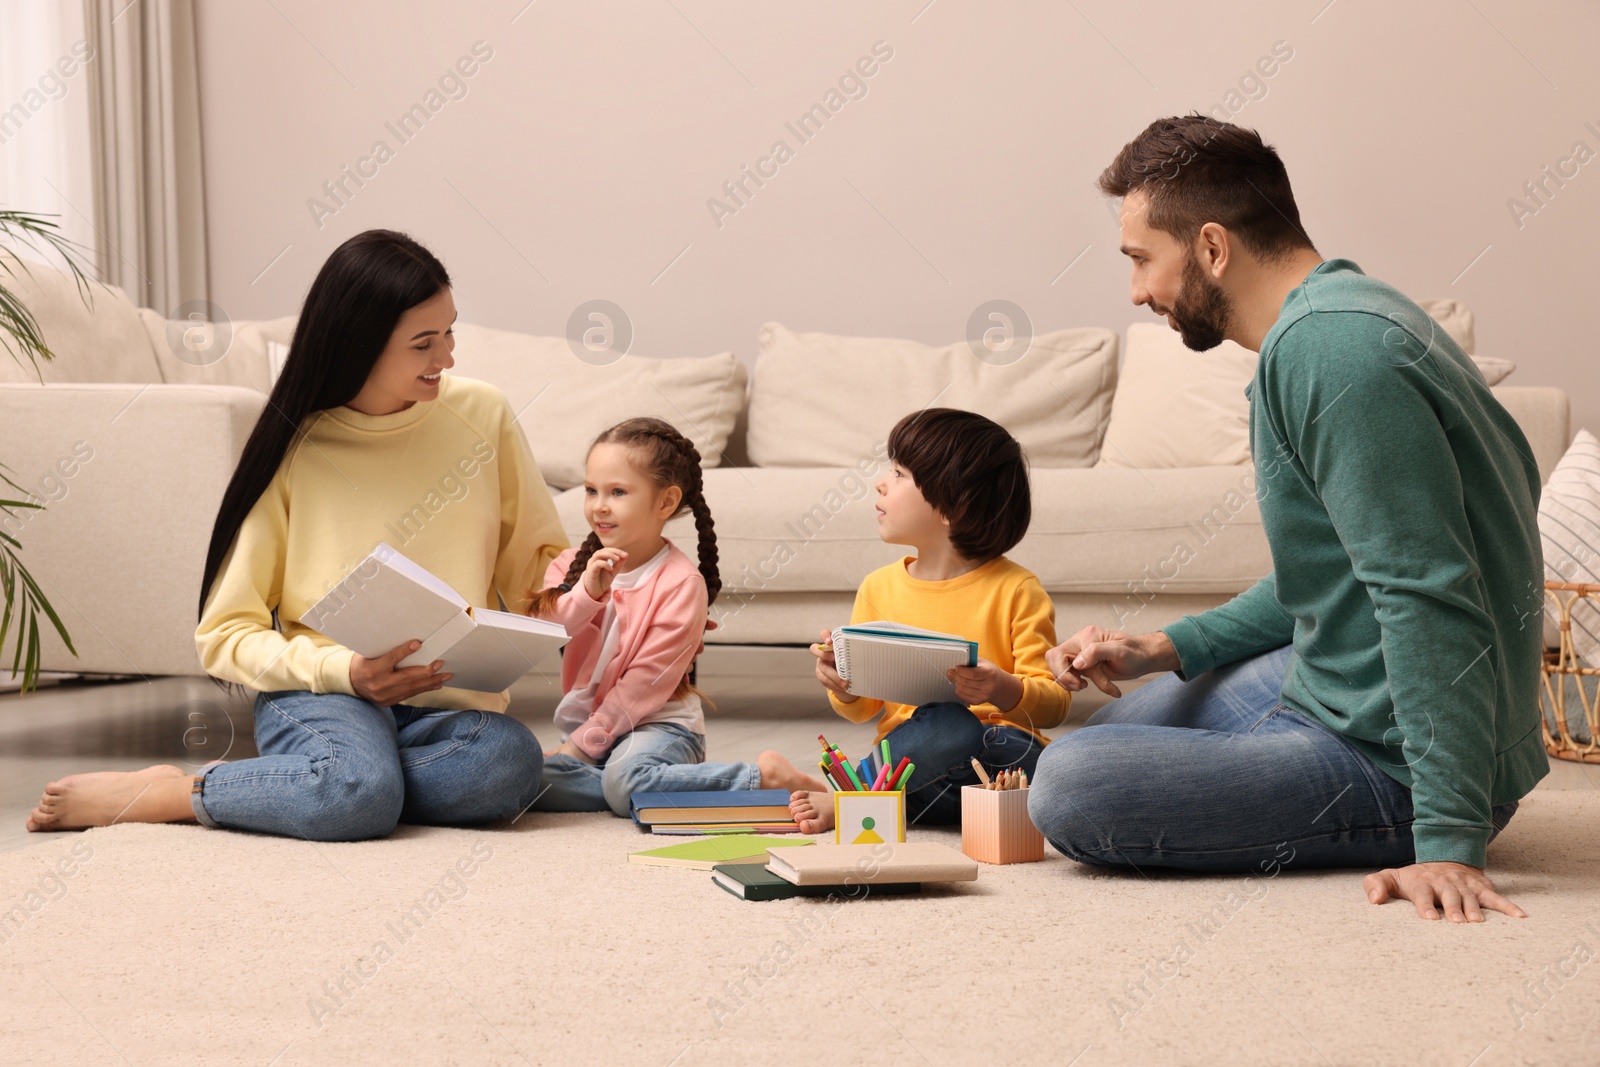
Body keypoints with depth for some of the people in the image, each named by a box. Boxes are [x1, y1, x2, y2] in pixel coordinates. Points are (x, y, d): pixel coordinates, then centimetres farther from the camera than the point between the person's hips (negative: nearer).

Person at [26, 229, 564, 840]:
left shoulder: (481, 416, 6)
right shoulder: (296, 448, 0)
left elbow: (534, 567, 16)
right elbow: (225, 635, 0)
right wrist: (344, 670, -17)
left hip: (450, 704, 3)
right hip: (320, 694, -3)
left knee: (509, 762, -35)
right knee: (359, 792, -39)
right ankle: (153, 794, -14)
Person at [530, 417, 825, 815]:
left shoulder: (681, 582, -10)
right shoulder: (572, 565, 7)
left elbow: (647, 681, -13)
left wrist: (583, 744, -16)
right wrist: (586, 592, -22)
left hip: (658, 724, -5)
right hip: (583, 721, 5)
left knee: (626, 778, -37)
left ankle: (762, 776, -20)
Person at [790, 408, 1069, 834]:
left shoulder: (1015, 590, -2)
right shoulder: (879, 587, 11)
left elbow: (1055, 703, -4)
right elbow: (863, 709, 17)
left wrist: (1007, 692, -25)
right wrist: (844, 690, -7)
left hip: (1002, 753, -2)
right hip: (909, 756, 2)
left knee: (954, 724, -36)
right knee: (944, 724, -33)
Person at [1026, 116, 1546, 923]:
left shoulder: (1330, 349, -26)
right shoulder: (1332, 321, 9)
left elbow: (1431, 599, -32)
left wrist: (1449, 842, -35)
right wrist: (1163, 649, 11)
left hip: (1390, 765, -11)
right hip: (1337, 687, 11)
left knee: (1068, 790, -21)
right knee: (1117, 721, 29)